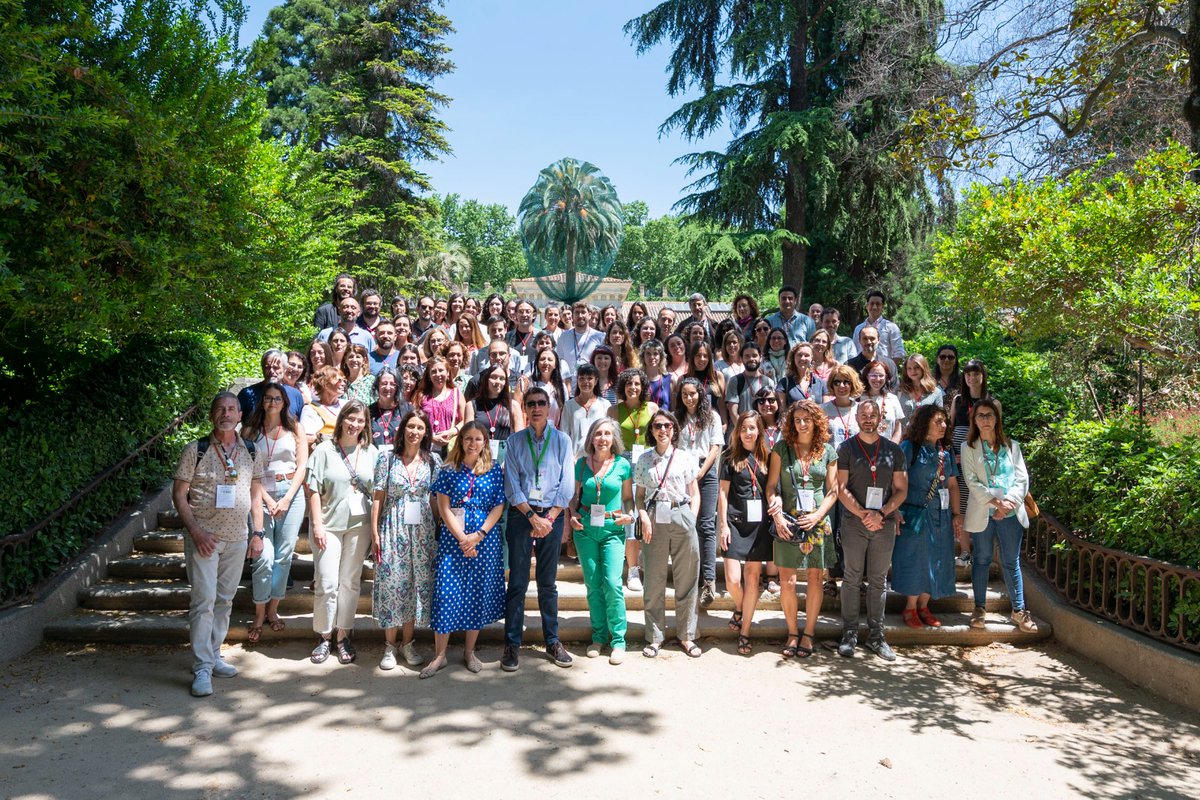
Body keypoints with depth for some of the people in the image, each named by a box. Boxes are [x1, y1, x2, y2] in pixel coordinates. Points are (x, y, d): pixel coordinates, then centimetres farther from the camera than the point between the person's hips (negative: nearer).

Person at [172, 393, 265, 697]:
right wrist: (195, 531, -14)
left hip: (237, 538, 4)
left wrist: (258, 533, 6)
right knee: (204, 600, -7)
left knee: (224, 600, 12)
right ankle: (202, 669, -1)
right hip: (203, 536, -4)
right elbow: (179, 494, -5)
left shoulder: (251, 453, 6)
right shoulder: (195, 450, -5)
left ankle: (213, 656, 26)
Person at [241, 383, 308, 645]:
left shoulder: (294, 429, 8)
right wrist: (268, 500, -10)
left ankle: (273, 609, 17)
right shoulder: (250, 431, 5)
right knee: (264, 557, -8)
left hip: (292, 494, 1)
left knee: (284, 555, 3)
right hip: (262, 496, -1)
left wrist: (287, 499, -6)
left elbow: (302, 466, 4)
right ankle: (259, 616, 6)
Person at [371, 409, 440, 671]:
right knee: (391, 583, -1)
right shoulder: (387, 457, -1)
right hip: (393, 529, -2)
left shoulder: (433, 461, 4)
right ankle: (389, 646, 13)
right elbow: (379, 497, -1)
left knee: (418, 584, 5)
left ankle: (407, 643, 19)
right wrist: (375, 533, -5)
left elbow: (436, 500, 6)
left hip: (422, 531, 2)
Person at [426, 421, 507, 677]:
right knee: (446, 593, -3)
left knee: (478, 593, 6)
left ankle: (469, 651, 20)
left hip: (485, 539, 1)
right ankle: (440, 655, 7)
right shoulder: (449, 470, 2)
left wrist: (478, 535, -11)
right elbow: (443, 507, -3)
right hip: (452, 538, -1)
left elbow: (498, 507, 1)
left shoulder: (495, 470, 4)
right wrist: (461, 538, -12)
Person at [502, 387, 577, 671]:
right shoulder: (515, 441, 4)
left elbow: (567, 485, 0)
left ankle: (552, 642, 16)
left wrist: (549, 519, -8)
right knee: (517, 581, 0)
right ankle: (512, 644, 8)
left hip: (552, 515, 0)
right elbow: (511, 485, -1)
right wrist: (532, 516, -10)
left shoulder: (561, 440, 3)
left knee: (548, 583, 7)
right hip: (521, 514, 0)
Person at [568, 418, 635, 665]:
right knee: (593, 584, 6)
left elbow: (628, 498, 9)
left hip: (612, 529, -2)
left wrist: (628, 515, -9)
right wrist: (573, 516, -4)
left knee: (612, 582, -10)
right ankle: (599, 636, 19)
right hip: (585, 529, 2)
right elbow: (574, 496, 13)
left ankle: (618, 640, 2)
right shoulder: (582, 464, 4)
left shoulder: (623, 464, 0)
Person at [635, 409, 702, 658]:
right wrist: (643, 517, -5)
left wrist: (691, 520, -3)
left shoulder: (685, 459, 7)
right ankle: (654, 637, 15)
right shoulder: (644, 460, 10)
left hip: (682, 518, 0)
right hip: (654, 520, 1)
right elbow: (639, 495, 11)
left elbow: (695, 494, 9)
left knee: (686, 579, 3)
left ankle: (687, 635, 16)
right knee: (654, 580, 3)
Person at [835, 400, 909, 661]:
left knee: (878, 581, 8)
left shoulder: (894, 450, 7)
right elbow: (842, 489, -3)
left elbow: (901, 490, 5)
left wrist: (881, 513, -10)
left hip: (885, 523, 2)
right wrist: (863, 514, -14)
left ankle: (876, 635, 17)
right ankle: (849, 634, 10)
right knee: (852, 579, 3)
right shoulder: (846, 448, 1)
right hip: (854, 523, -2)